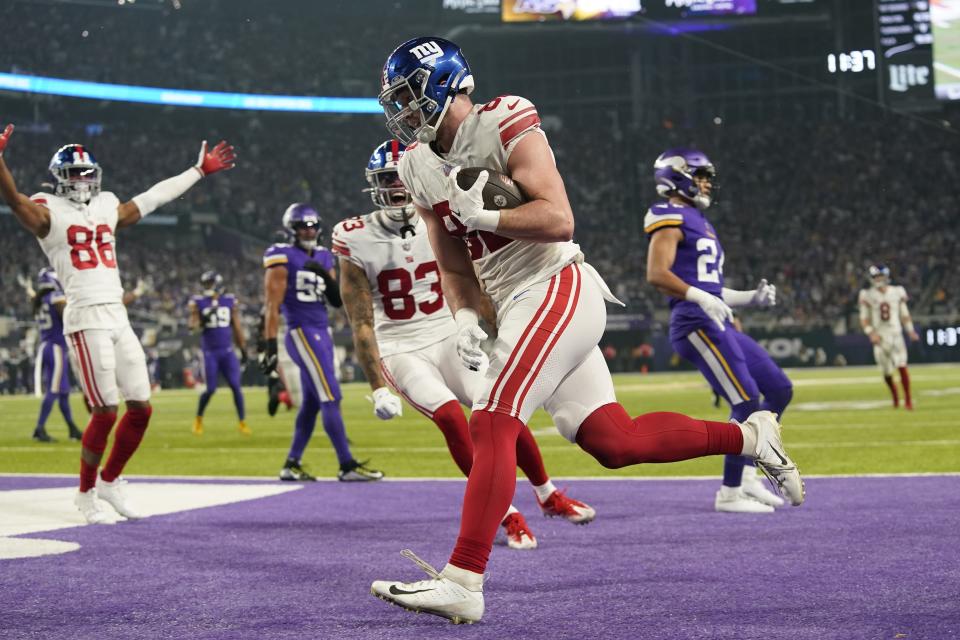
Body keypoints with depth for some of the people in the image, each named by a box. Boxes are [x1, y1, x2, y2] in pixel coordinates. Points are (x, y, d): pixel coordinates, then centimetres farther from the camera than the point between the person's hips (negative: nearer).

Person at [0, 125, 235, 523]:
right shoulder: (49, 213, 0)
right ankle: (86, 493, 9)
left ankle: (109, 481, 25)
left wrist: (199, 170, 33)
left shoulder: (106, 208, 18)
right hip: (86, 320, -7)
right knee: (105, 412, -8)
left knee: (141, 408, 6)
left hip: (119, 320, 7)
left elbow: (153, 198, 28)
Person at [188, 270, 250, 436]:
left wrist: (243, 351, 11)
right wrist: (203, 320, -27)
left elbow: (237, 328, 10)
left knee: (235, 386, -5)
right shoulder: (198, 303, -1)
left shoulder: (229, 301, 5)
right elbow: (193, 325, -7)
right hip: (209, 352, -2)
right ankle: (198, 418, 20)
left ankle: (242, 422, 4)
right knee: (210, 389, -3)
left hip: (227, 352, 2)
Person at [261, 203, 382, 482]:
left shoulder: (322, 257, 14)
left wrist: (325, 276, -6)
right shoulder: (283, 257, -7)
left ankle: (292, 465, 19)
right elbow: (272, 306, -10)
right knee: (331, 398, -11)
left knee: (311, 403, 11)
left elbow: (338, 301, 13)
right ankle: (347, 466, -10)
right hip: (302, 333, -8)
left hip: (322, 334, 8)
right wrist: (270, 346, -15)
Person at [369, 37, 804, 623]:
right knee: (616, 443, 7)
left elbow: (559, 221, -20)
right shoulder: (422, 167, 13)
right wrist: (466, 319, -2)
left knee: (491, 428, -18)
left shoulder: (506, 129, -11)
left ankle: (462, 582, -21)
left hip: (557, 291, -9)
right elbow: (454, 268, 16)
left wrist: (479, 215, -21)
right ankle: (749, 436, 22)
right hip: (519, 309, 9)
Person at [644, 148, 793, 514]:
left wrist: (750, 298, 20)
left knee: (780, 390, 10)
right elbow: (656, 274, -20)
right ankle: (730, 493, -5)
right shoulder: (671, 218, -5)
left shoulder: (697, 221, 25)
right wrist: (702, 298, -28)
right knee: (747, 402, -13)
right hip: (695, 323, -10)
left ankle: (747, 475, 15)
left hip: (718, 326, 10)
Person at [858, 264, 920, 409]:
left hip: (896, 334, 0)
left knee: (902, 367, -16)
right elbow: (864, 318, 1)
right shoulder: (867, 295, -1)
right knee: (887, 373, 5)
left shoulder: (897, 292, 4)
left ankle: (908, 399, -8)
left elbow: (904, 314, 12)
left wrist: (911, 330, 0)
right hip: (879, 337, 0)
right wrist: (871, 333, -14)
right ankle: (895, 398, 29)